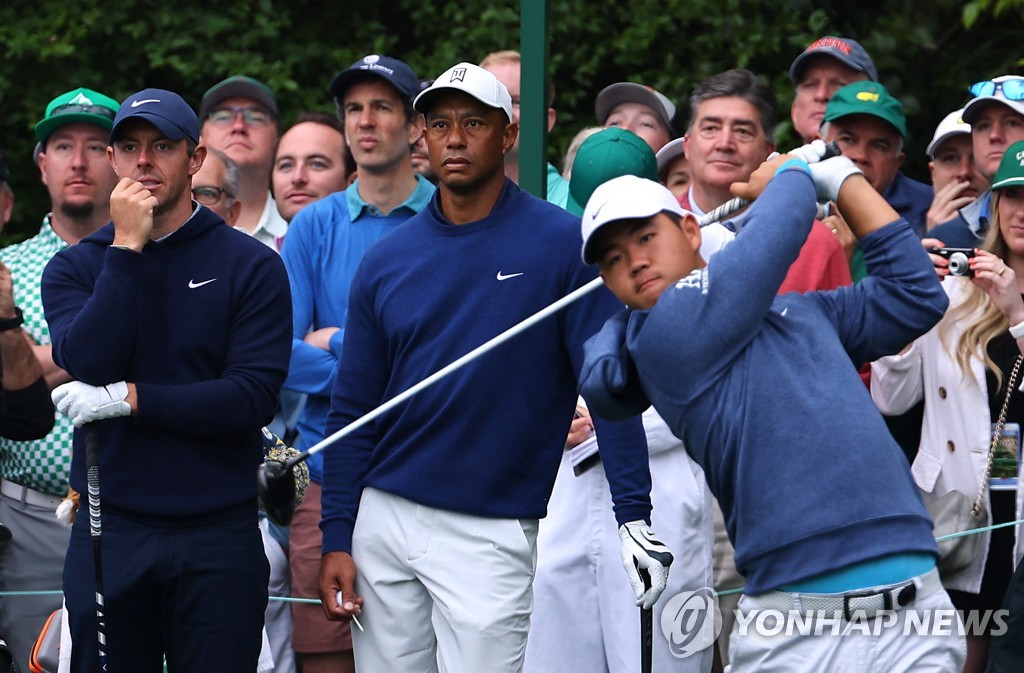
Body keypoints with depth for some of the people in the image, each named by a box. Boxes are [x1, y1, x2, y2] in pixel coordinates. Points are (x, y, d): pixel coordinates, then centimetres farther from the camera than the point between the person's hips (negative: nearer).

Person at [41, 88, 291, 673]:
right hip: (109, 532, 2)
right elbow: (89, 362, -11)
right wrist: (126, 248, -11)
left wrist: (131, 399, -12)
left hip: (219, 535, -1)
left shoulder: (250, 266, 2)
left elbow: (255, 397, -9)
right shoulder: (76, 267, 8)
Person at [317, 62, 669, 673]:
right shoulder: (387, 262, 7)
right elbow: (353, 410, 10)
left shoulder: (562, 244, -4)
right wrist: (336, 539, 4)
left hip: (493, 532, -4)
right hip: (384, 519, 4)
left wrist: (635, 517, -18)